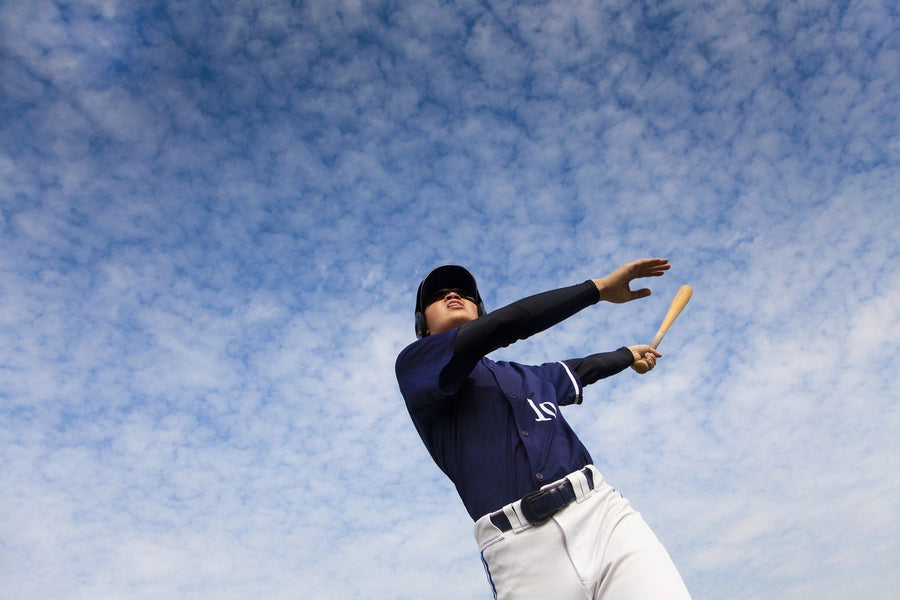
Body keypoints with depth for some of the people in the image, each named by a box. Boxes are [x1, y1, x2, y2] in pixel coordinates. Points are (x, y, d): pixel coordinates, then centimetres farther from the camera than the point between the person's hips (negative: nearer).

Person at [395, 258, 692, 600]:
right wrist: (599, 287, -3)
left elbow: (582, 368, 47)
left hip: (606, 512, 5)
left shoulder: (530, 376, 28)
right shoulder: (414, 363, 6)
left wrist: (629, 354, 64)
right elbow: (498, 328, -7)